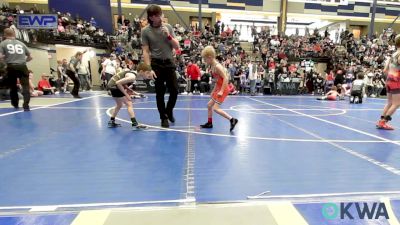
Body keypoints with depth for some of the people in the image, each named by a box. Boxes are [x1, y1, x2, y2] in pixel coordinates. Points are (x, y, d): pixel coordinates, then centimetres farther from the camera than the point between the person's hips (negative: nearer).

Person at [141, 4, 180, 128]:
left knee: (174, 90, 1)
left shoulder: (168, 27, 3)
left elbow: (177, 46, 3)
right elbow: (145, 51, -5)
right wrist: (149, 69, -12)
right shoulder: (145, 31, -3)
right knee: (160, 92, 3)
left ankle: (169, 111, 27)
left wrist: (169, 36, -13)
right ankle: (164, 117, 19)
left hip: (169, 63, 2)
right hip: (156, 64, -2)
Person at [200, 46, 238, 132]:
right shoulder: (212, 66, 9)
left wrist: (221, 91, -26)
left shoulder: (217, 66, -19)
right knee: (209, 105, 14)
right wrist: (214, 91, 18)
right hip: (218, 88, 10)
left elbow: (225, 78, -23)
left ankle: (232, 120, -8)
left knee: (215, 108, -12)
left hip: (223, 89, -10)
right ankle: (209, 123, 26)